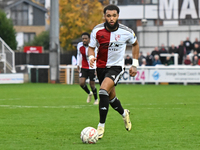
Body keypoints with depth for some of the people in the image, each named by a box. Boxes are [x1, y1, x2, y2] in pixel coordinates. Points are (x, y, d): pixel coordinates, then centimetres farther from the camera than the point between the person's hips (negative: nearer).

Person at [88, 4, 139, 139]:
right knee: (111, 96, 17)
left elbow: (135, 44, 8)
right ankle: (124, 114, 51)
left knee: (103, 91, -26)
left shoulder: (126, 32, -12)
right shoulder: (97, 30, -11)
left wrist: (135, 65, 6)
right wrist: (91, 57, -22)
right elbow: (91, 47, 1)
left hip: (116, 67, -4)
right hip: (101, 66, 4)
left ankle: (101, 127, -19)